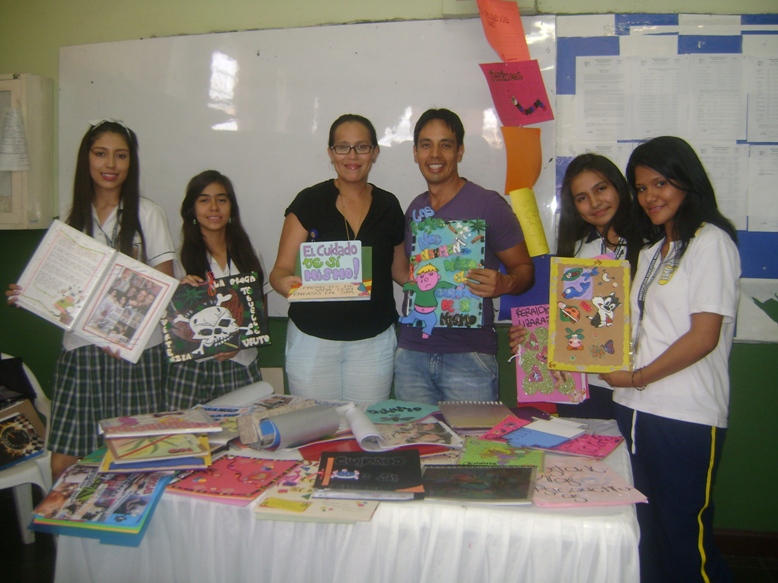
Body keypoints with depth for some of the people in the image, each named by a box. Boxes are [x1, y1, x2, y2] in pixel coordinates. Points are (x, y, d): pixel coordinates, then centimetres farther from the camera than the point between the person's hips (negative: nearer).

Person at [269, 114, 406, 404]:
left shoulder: (388, 206, 3)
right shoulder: (309, 201, -5)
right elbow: (282, 268, -8)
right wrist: (285, 282, -30)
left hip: (373, 341, 2)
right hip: (313, 339, -2)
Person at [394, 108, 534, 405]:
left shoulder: (488, 204, -6)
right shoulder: (414, 210, 11)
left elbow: (524, 268, -3)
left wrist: (504, 284, -23)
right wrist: (407, 278, 3)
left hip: (468, 355, -5)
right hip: (411, 353, 5)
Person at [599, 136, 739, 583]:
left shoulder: (711, 242, -7)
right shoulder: (653, 250, 18)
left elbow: (704, 337, -14)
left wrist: (637, 377, -9)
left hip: (686, 418, -8)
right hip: (637, 410, 8)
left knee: (686, 541, -1)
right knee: (649, 534, 14)